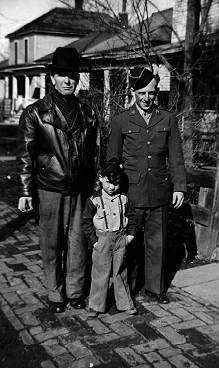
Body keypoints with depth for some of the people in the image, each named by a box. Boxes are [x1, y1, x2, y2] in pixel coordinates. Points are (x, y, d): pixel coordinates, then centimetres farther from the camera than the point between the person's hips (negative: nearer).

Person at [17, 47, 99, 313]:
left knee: (77, 242, 8)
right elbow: (25, 154, -3)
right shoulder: (34, 113, -2)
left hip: (80, 191, 3)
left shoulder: (87, 114, 9)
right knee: (51, 244, 6)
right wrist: (25, 191, -7)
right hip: (50, 189, -3)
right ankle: (55, 295, 23)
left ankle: (75, 291, 26)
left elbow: (94, 152, 14)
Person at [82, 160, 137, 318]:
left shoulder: (123, 199, 1)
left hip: (120, 239, 2)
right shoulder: (94, 200, -8)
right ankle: (96, 306, 17)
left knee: (121, 273, 12)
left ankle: (125, 303, 26)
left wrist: (131, 233, 3)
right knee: (100, 275, 4)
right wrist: (93, 241, -8)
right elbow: (87, 222, -5)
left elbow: (132, 216, 13)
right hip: (102, 240, -2)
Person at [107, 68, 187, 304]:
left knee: (157, 243, 10)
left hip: (159, 194, 2)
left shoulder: (168, 120, 7)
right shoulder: (121, 121, 2)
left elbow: (175, 156, 8)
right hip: (130, 193, -1)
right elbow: (112, 159, 7)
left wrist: (179, 186, 2)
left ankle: (155, 288, 26)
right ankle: (127, 288, 23)